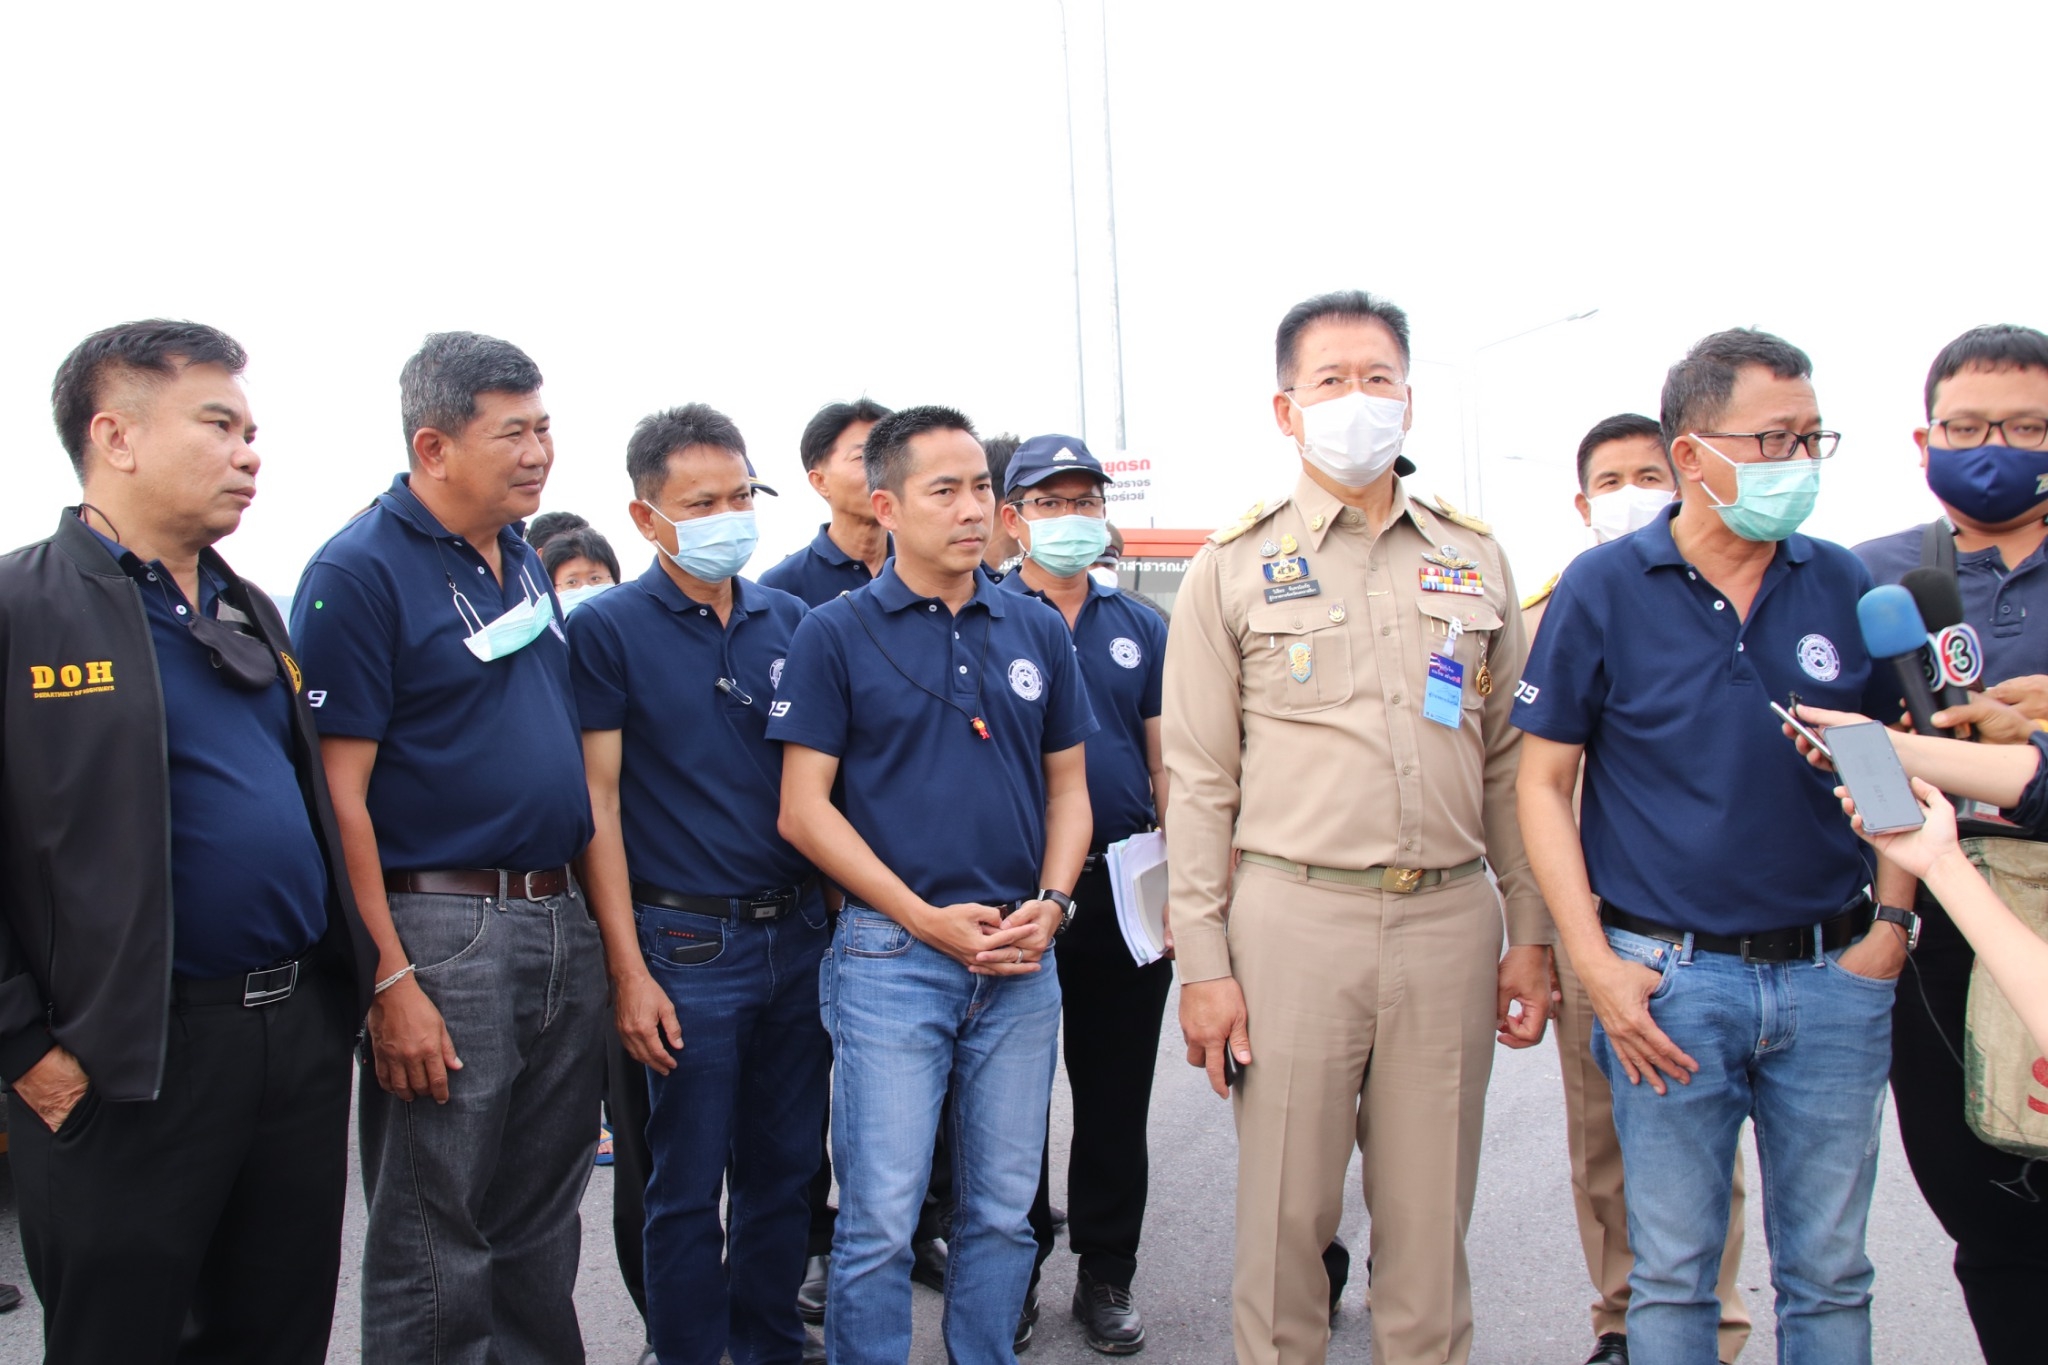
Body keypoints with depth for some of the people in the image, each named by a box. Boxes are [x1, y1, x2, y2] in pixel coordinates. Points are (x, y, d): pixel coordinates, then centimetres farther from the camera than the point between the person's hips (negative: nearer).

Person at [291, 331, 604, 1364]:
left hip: (561, 920, 7)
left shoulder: (524, 561, 12)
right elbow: (338, 793, -15)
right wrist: (389, 979, -18)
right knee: (435, 1241, 4)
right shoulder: (358, 572, -11)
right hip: (443, 929, -7)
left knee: (542, 1225, 18)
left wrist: (588, 916, 15)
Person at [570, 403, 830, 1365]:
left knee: (785, 1170, 15)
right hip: (687, 946, -4)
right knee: (690, 1187, 6)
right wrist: (629, 971, -12)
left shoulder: (791, 620, 8)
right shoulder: (608, 629, -5)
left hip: (799, 933, 4)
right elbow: (597, 801, -7)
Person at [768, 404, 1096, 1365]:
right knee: (880, 1223, 1)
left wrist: (1049, 904, -3)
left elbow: (1067, 786, 14)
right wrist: (930, 920, -12)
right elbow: (804, 809, -6)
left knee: (1001, 1212, 13)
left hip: (1022, 960, 4)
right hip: (890, 957, -4)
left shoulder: (1038, 631, 9)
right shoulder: (835, 634, -3)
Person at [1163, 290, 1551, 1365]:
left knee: (1430, 1219, 10)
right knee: (1284, 1214, 5)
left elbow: (1507, 763, 13)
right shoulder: (1233, 567, 3)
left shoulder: (1475, 559, 12)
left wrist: (1531, 934, 8)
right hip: (1292, 917, -2)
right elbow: (1199, 781, 1)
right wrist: (1202, 964, -4)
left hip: (1451, 920, 3)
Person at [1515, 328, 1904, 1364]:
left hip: (1834, 978, 3)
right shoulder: (1603, 589, -5)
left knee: (1829, 1273, 14)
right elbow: (1542, 784, -4)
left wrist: (1891, 922, 0)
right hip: (1670, 979, -3)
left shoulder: (1845, 587, 4)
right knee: (1672, 1276, 9)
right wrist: (1597, 967, -10)